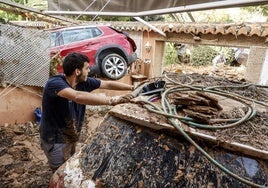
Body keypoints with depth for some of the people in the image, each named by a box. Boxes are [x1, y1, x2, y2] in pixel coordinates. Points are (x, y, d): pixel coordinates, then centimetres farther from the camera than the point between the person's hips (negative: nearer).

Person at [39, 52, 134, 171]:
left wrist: (132, 88, 4)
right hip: (55, 141, -7)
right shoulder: (54, 83, -28)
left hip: (70, 138, 7)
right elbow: (78, 96, -47)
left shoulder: (83, 82, -8)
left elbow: (108, 84, 2)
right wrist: (112, 101, -48)